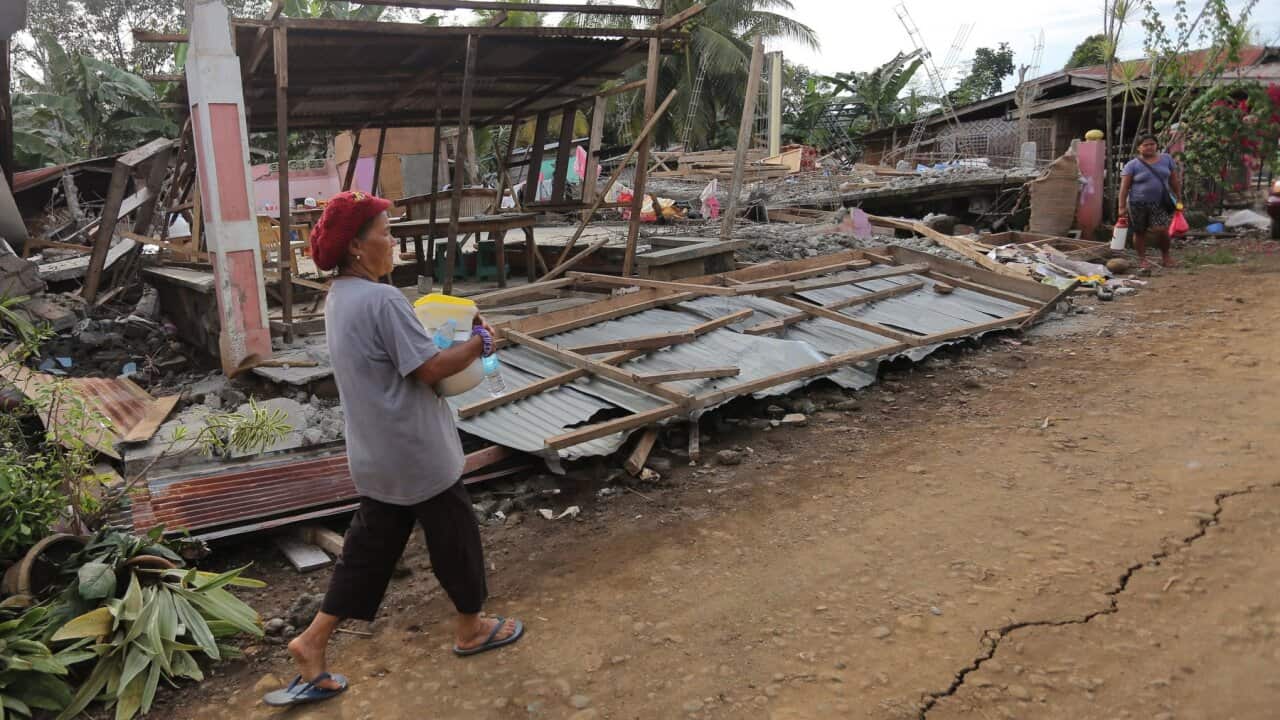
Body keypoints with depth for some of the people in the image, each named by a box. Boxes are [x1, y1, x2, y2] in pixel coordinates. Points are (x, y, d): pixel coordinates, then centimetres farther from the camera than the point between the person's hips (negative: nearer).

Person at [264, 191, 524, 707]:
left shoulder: (339, 298, 8)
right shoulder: (382, 300, -23)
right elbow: (430, 369, -22)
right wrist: (478, 342, -8)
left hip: (376, 452, 9)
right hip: (415, 451, -9)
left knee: (369, 546, 16)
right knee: (454, 534, 11)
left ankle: (313, 642, 17)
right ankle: (471, 628, 31)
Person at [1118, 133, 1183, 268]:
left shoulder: (1166, 159, 6)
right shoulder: (1132, 165, -5)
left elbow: (1174, 180, 12)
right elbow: (1124, 187, -7)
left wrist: (1179, 198, 10)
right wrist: (1122, 207, -14)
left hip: (1160, 203, 1)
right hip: (1138, 204, -1)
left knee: (1161, 230, -10)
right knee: (1140, 232, 6)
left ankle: (1165, 255, 13)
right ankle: (1142, 259, 20)